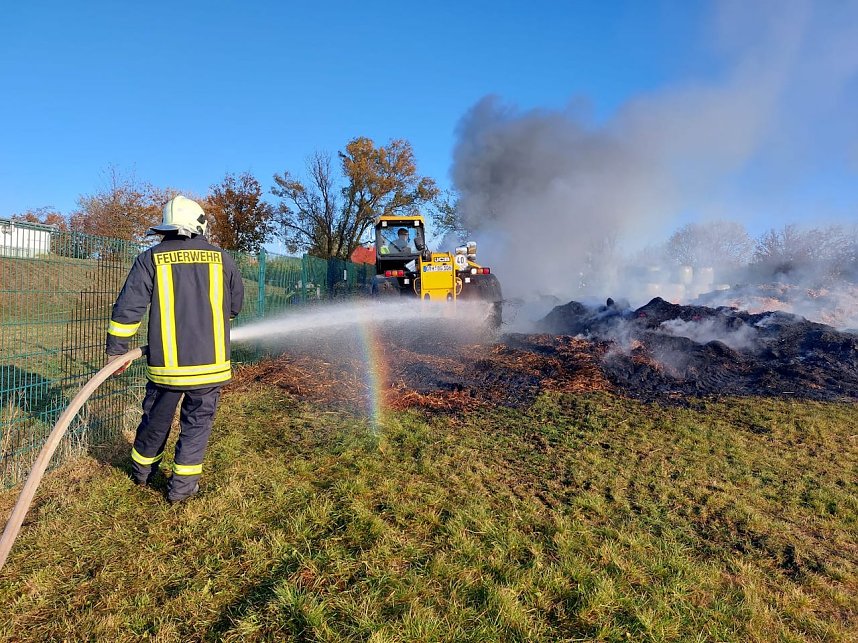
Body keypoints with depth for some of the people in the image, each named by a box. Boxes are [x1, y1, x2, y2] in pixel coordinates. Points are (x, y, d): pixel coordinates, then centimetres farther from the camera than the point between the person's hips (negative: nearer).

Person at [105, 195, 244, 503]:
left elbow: (127, 309, -6)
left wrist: (115, 350, 4)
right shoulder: (221, 259, 1)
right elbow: (235, 306, 12)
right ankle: (182, 485, 18)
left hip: (166, 363, 1)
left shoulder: (150, 259, -2)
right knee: (197, 423, 12)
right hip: (210, 362, -1)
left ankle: (142, 470, 42)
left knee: (156, 420, 20)